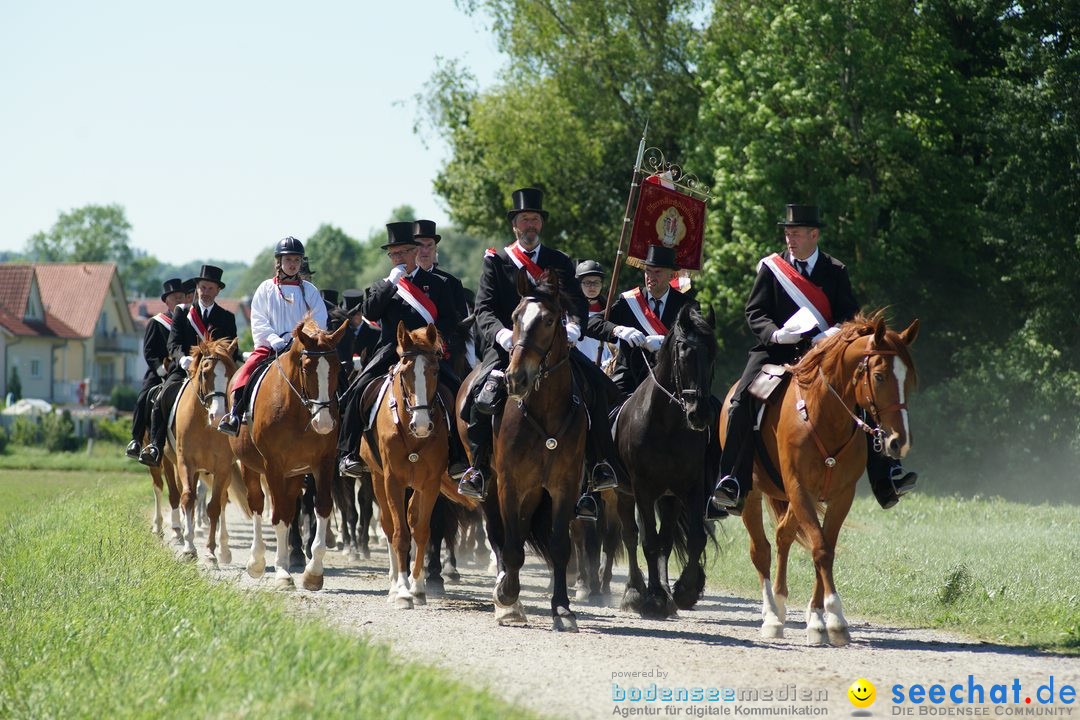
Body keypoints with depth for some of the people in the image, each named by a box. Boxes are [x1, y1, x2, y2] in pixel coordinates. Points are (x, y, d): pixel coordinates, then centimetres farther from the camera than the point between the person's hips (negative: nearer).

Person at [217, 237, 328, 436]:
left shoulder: (309, 290, 13)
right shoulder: (266, 288, 11)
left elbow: (319, 321, 6)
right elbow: (258, 322, 2)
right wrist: (276, 342, -13)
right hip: (269, 345, 0)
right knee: (248, 368, -26)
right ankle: (235, 415, -30)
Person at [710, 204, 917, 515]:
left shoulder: (835, 271, 8)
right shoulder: (771, 268, 7)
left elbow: (849, 315, 4)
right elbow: (754, 312, 3)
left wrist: (834, 334, -19)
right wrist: (775, 334, -18)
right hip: (777, 351, -1)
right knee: (742, 400, -23)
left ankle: (886, 479, -12)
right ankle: (733, 484, -21)